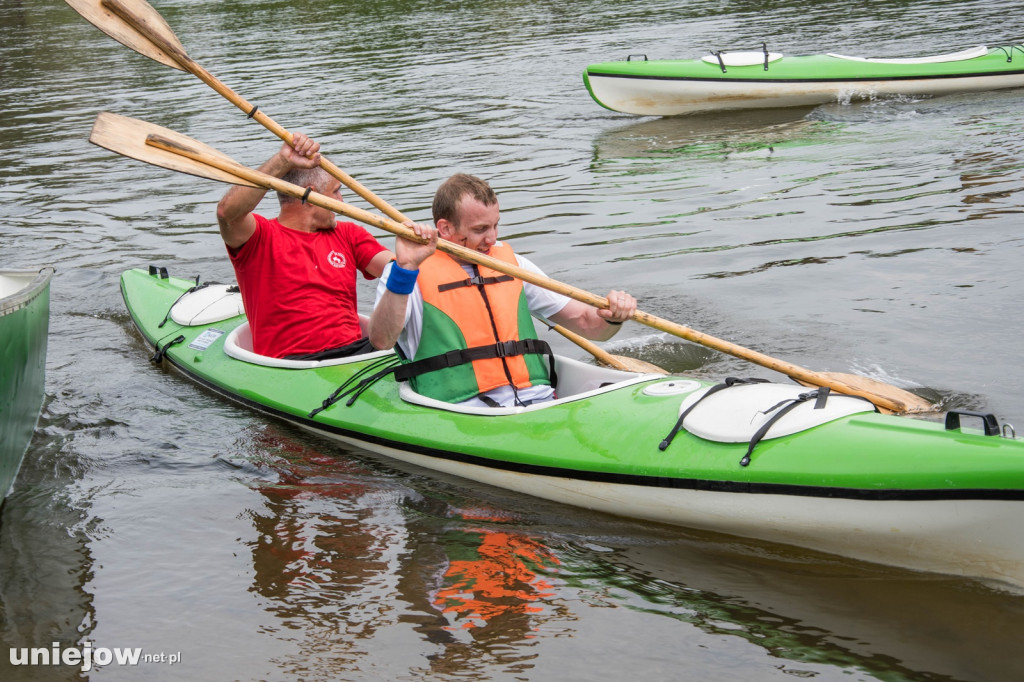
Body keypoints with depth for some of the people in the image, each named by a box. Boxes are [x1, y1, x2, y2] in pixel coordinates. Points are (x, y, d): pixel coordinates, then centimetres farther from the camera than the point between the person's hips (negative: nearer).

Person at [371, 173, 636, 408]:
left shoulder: (511, 263, 20)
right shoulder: (407, 274, 4)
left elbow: (584, 322, 22)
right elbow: (381, 340, -14)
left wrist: (612, 318, -1)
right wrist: (405, 269, -25)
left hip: (538, 400, 5)